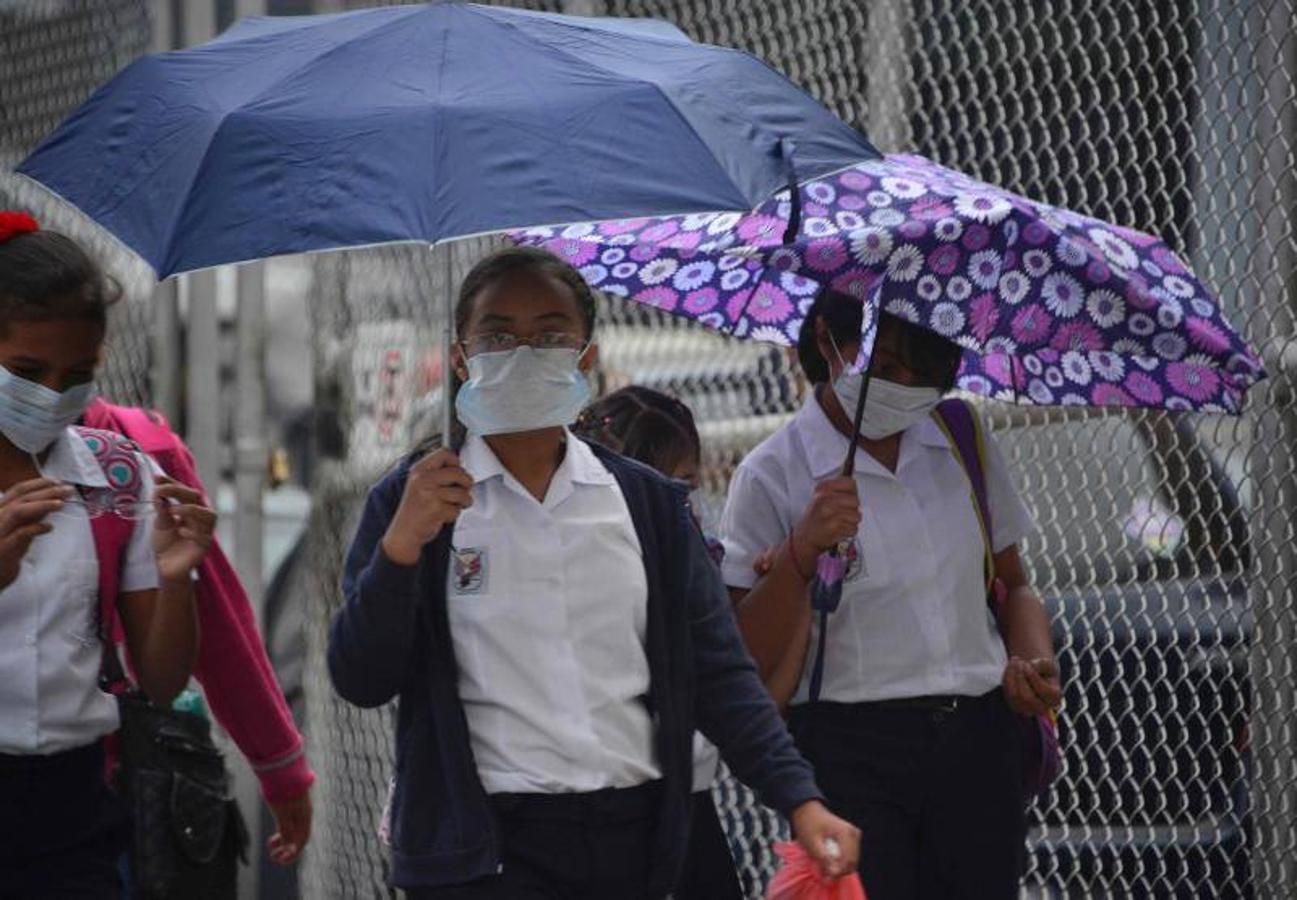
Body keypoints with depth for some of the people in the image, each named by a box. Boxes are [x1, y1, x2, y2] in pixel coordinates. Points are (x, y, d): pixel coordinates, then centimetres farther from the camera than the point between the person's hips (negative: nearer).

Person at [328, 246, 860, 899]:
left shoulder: (648, 502, 10)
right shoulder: (413, 501, 2)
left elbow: (718, 673, 8)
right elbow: (360, 683, -3)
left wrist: (800, 797, -4)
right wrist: (400, 547, -16)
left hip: (633, 841, 3)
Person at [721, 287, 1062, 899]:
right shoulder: (773, 476, -3)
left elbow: (1013, 585, 23)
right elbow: (748, 659, -7)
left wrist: (1035, 664, 3)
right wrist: (802, 551, -21)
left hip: (977, 741, 4)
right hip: (850, 751, -4)